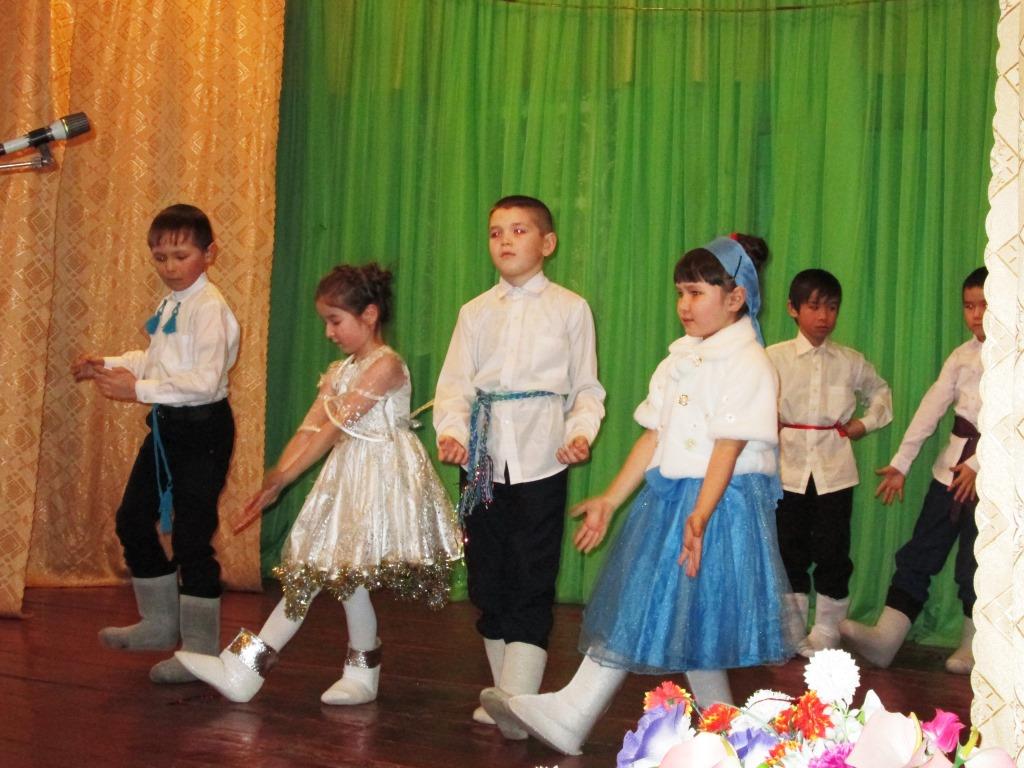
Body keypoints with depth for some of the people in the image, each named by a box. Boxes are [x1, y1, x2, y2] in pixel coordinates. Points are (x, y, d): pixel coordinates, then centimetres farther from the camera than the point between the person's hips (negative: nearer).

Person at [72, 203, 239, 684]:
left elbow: (204, 379, -27)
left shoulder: (209, 306, -18)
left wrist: (140, 389, -28)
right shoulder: (169, 303, 10)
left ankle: (200, 651, 8)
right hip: (167, 424, 10)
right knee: (133, 520, 17)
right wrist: (107, 366, 9)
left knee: (192, 537, -4)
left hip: (202, 427, -10)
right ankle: (159, 623, 33)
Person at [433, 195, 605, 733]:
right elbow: (454, 386, 5)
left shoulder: (570, 309, 5)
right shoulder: (476, 313, 12)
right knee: (488, 583, 9)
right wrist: (451, 432, -14)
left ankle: (518, 704, -4)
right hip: (484, 463, 4)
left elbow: (587, 390, 4)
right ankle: (505, 694, 22)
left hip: (540, 464, -4)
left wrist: (580, 433, -14)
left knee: (531, 587, -5)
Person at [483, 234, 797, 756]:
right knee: (632, 608, 5)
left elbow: (727, 449, -19)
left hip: (720, 503, -8)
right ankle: (569, 717, 2)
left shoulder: (748, 364, -11)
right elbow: (653, 437, 12)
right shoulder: (680, 360, 12)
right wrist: (609, 501, 10)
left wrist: (699, 517, -28)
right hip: (666, 499, 8)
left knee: (696, 619, -1)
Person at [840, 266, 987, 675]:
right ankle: (884, 639, -3)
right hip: (952, 465, 5)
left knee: (977, 564, 2)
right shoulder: (962, 355, 8)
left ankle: (972, 646, 18)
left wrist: (977, 465, -20)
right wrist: (901, 463, 0)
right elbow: (932, 407, 3)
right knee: (920, 553, 0)